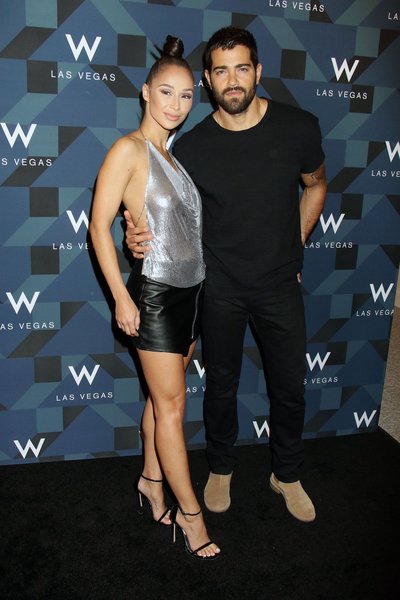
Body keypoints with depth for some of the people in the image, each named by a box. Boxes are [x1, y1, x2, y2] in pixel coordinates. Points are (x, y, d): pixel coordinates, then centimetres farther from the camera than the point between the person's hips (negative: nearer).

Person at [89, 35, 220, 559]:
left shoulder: (177, 153, 12)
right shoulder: (129, 149, -11)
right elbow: (99, 226, -13)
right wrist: (121, 298, -16)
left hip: (191, 290, 7)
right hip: (154, 293, -7)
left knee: (163, 396, 16)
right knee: (172, 404, 1)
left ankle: (151, 481, 34)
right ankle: (190, 512, 15)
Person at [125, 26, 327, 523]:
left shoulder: (298, 128, -8)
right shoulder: (191, 147, -10)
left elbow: (315, 185, 10)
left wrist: (294, 247, 8)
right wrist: (140, 235, -23)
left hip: (280, 284, 1)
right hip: (220, 287, -1)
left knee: (289, 385, 12)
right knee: (221, 384, 14)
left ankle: (287, 474, 36)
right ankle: (220, 468, 39)